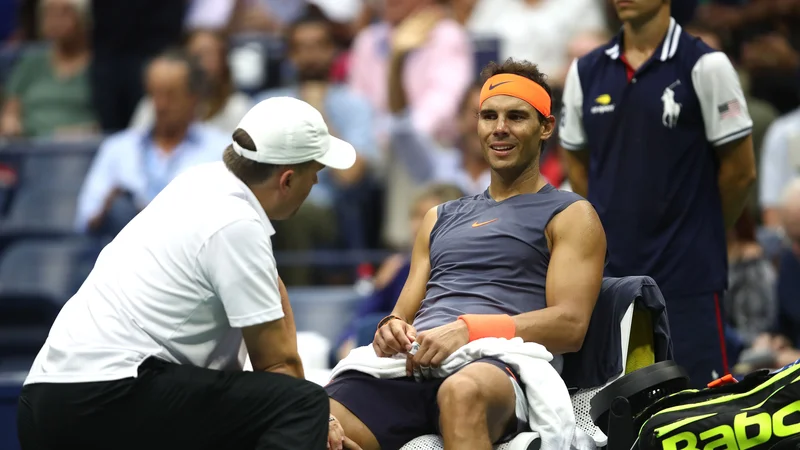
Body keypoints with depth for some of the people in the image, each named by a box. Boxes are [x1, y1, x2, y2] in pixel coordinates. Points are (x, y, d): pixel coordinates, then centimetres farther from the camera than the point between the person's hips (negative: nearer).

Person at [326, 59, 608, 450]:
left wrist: (468, 329, -14)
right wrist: (392, 328, 1)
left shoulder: (571, 216, 15)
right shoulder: (440, 218, 34)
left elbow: (570, 325, 0)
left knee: (463, 392, -46)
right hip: (411, 366, 4)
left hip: (501, 366, -4)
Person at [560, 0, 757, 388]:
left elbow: (740, 171, -3)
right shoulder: (587, 72, 8)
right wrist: (620, 229, 11)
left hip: (688, 279, -5)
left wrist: (699, 236, 6)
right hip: (608, 276, 5)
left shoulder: (704, 66, -7)